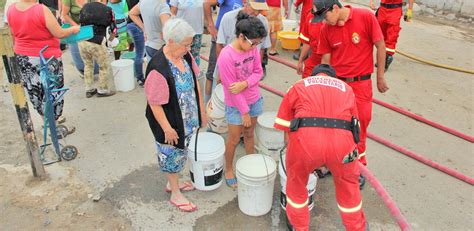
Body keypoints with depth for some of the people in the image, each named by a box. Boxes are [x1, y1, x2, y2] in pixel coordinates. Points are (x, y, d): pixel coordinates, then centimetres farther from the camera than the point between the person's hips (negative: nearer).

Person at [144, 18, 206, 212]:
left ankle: (173, 183, 49)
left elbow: (195, 83, 4)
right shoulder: (158, 68, -30)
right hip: (170, 123, -7)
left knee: (180, 153, 24)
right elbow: (155, 104, -24)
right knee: (171, 155, 13)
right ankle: (176, 195, 34)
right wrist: (167, 129, -18)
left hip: (187, 119, 7)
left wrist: (202, 111, 8)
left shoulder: (185, 55, -7)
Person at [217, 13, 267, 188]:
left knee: (249, 134, 21)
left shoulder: (253, 49, -8)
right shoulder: (226, 56, -27)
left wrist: (244, 84, -23)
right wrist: (244, 112, -16)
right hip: (236, 105, -5)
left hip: (254, 99, 5)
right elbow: (232, 88, -22)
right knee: (234, 139, 10)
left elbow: (258, 72, -3)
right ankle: (229, 170, 31)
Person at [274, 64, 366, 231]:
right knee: (348, 186, 31)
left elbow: (284, 126, 27)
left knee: (296, 183, 29)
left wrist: (292, 150, 44)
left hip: (305, 139, -1)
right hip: (341, 140, 2)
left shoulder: (298, 86, 28)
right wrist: (331, 158, 51)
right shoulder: (346, 88, 32)